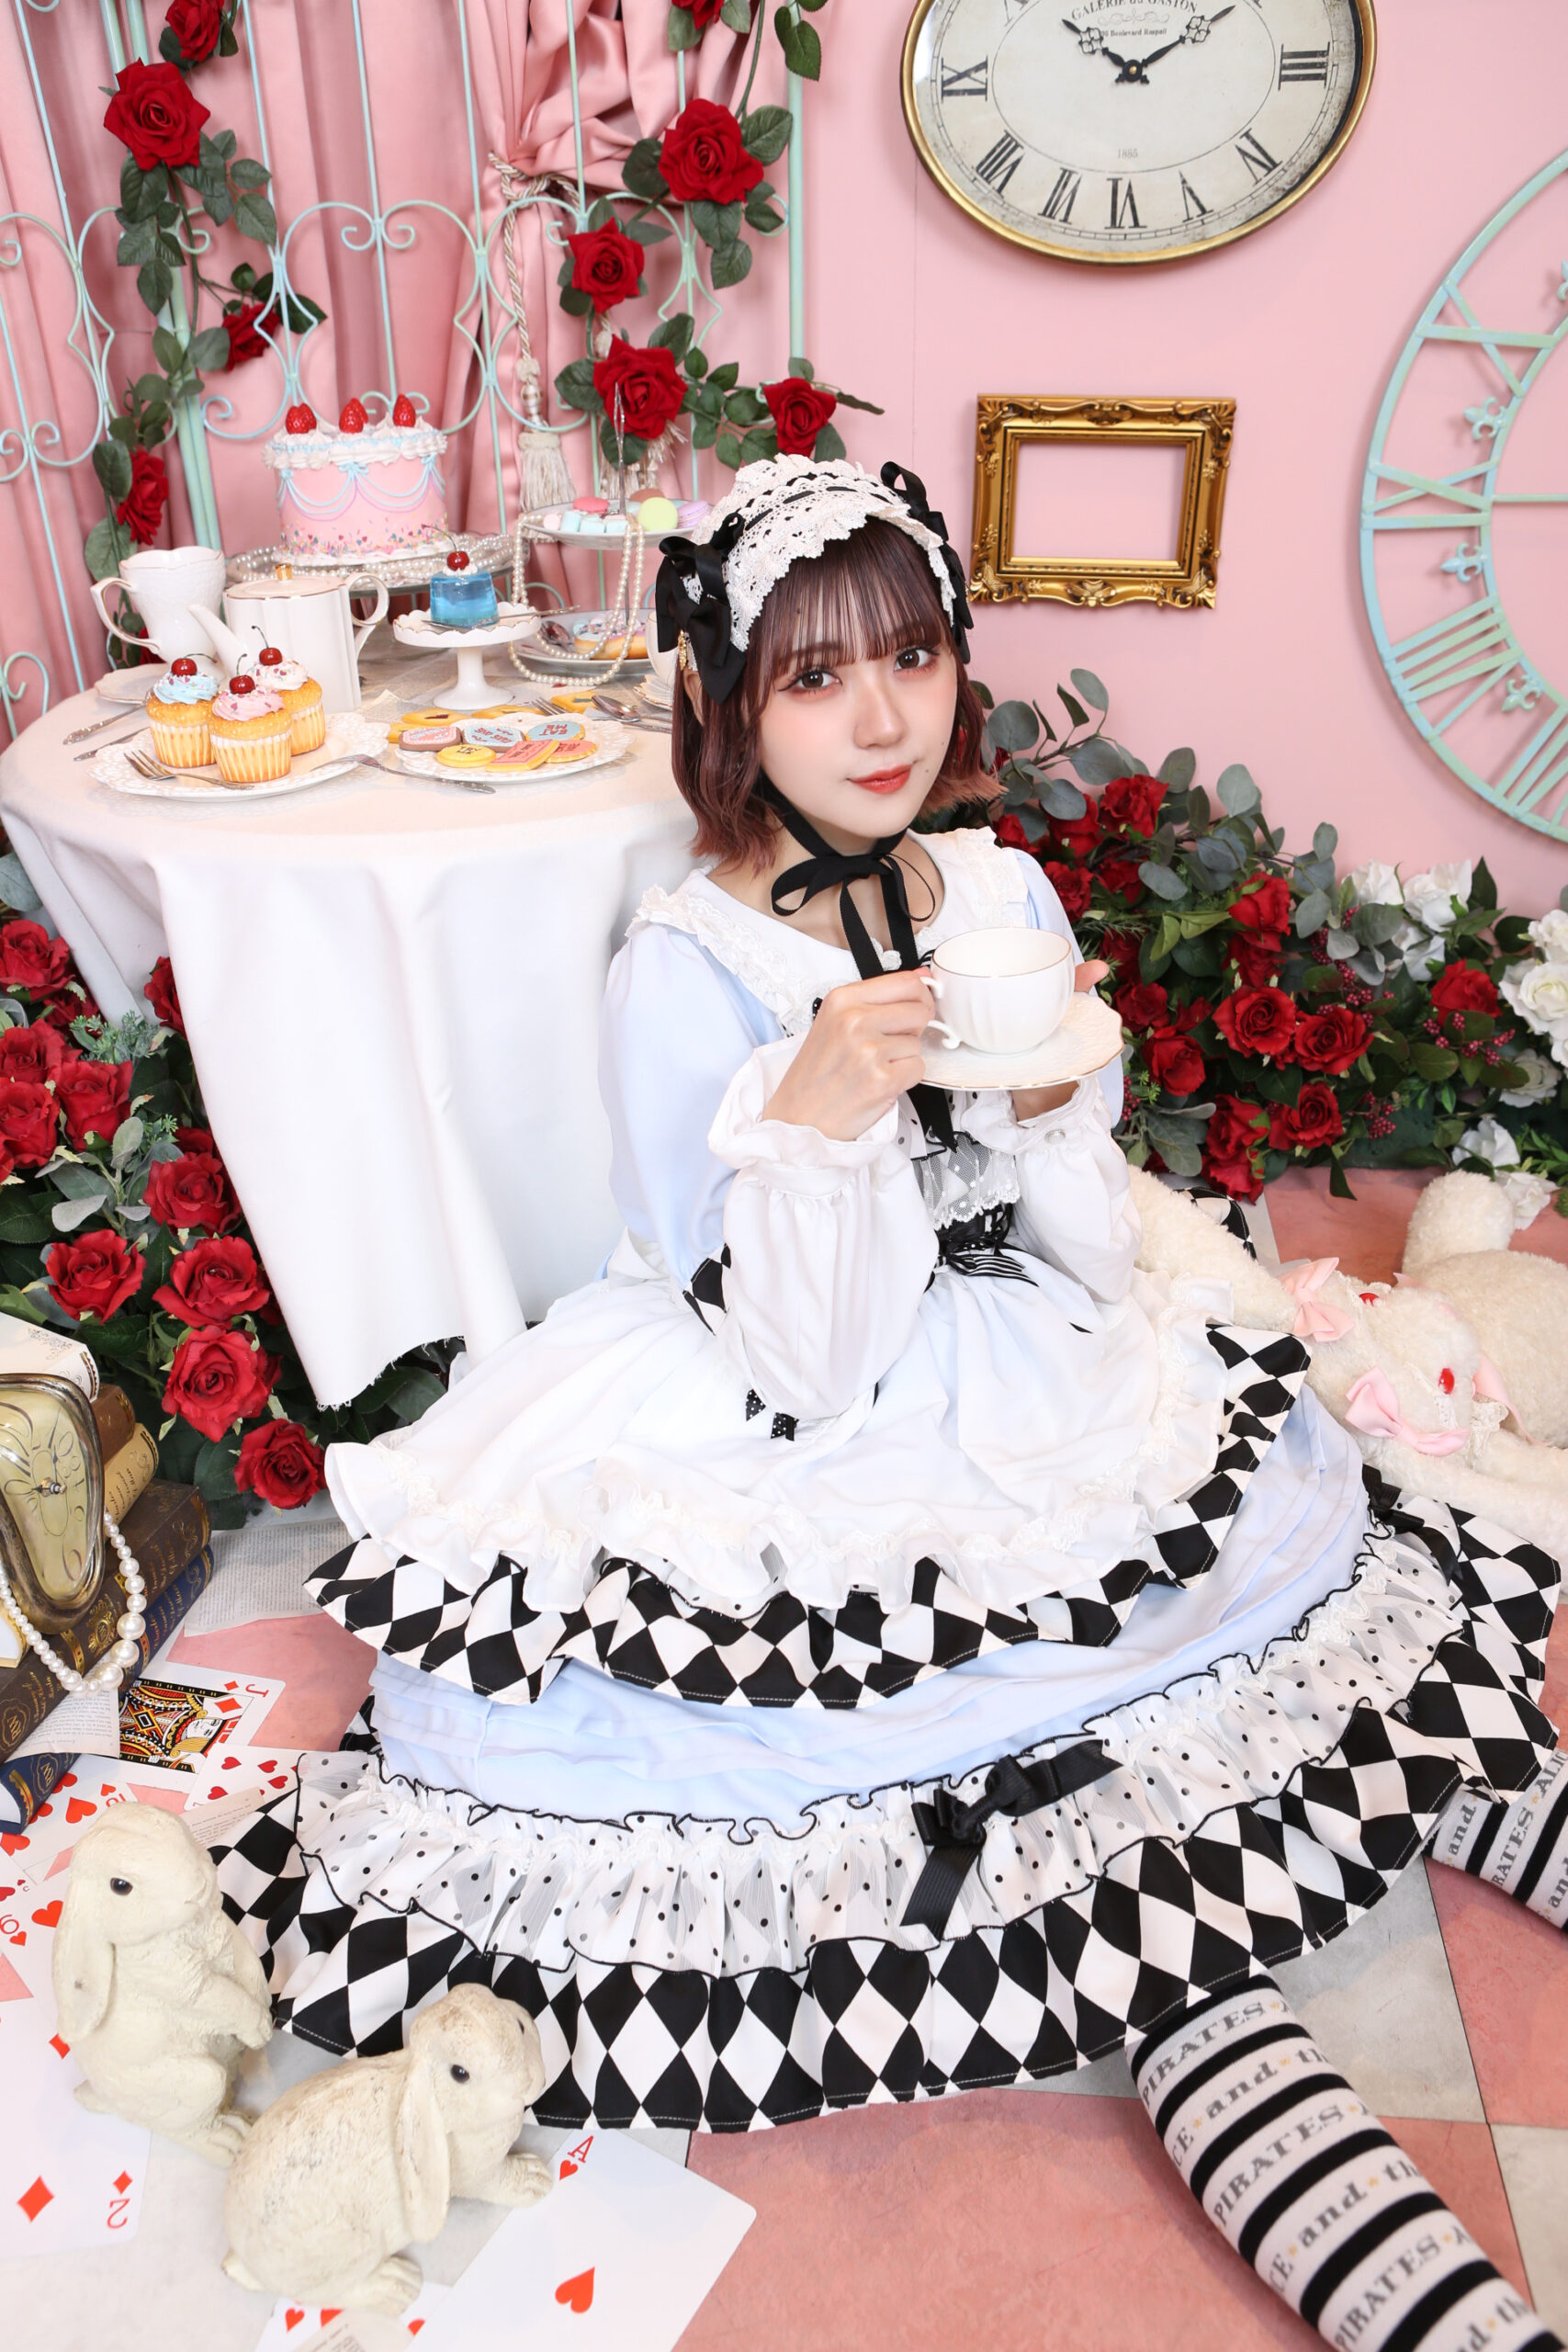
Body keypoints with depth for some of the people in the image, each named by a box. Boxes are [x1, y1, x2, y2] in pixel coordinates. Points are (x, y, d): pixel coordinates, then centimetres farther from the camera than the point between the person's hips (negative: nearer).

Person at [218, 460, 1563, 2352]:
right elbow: (798, 1371, -17)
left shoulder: (1005, 894, 0)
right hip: (804, 1469, -5)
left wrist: (1059, 1101, -16)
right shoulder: (683, 974, -15)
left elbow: (1094, 1256, 4)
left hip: (1039, 1402, 6)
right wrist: (810, 1115, -32)